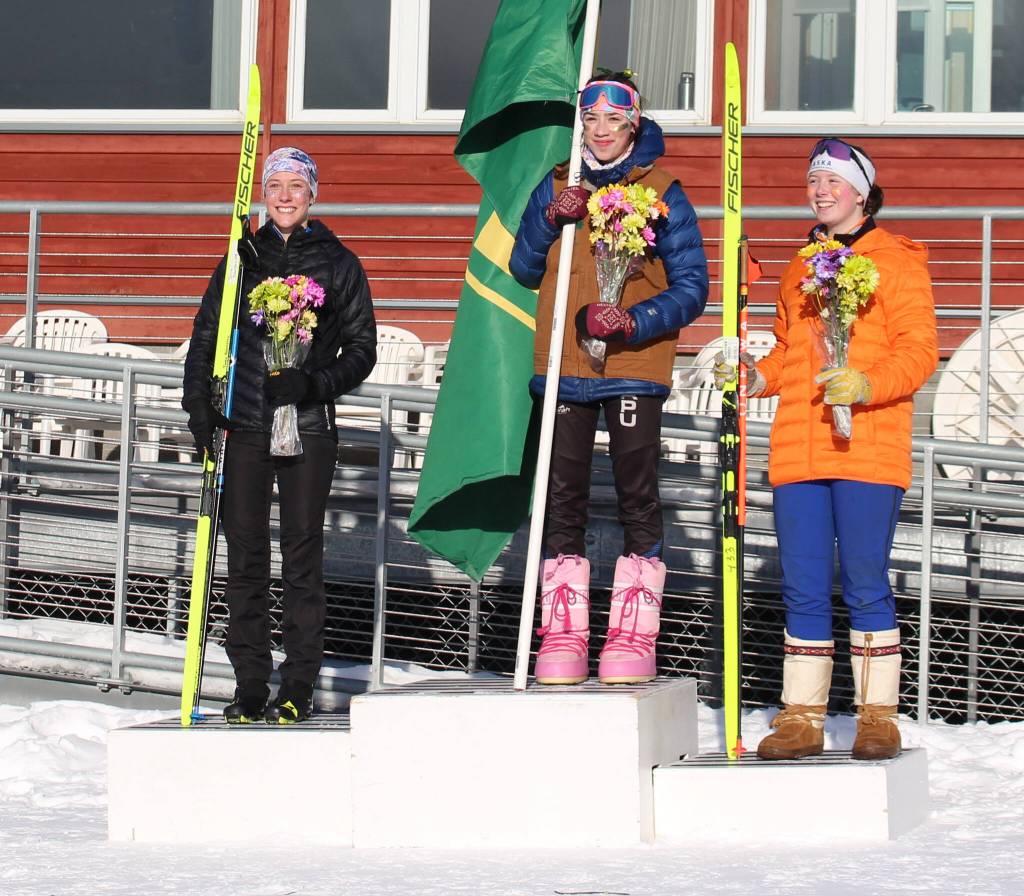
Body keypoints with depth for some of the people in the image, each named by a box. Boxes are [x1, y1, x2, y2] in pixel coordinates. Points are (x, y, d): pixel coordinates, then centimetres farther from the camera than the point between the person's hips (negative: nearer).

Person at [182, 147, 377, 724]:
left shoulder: (338, 265, 7)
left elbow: (362, 346, 6)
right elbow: (206, 335, 15)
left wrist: (321, 382, -13)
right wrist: (200, 406, 2)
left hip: (309, 426, -2)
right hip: (246, 423, 2)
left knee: (302, 550, -3)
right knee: (245, 553, 1)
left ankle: (299, 686, 1)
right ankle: (250, 686, 5)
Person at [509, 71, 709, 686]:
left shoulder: (662, 192, -1)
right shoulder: (556, 186, 10)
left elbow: (692, 287, -4)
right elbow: (525, 271, 10)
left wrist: (633, 321, -19)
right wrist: (552, 220, -7)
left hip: (635, 365, -3)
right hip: (565, 367, 3)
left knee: (637, 497, -1)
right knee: (563, 500, 3)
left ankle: (634, 634, 2)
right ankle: (563, 633, 7)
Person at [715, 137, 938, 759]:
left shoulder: (896, 260, 2)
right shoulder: (801, 268, 21)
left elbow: (919, 351, -5)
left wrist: (865, 385, -21)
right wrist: (757, 377, 7)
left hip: (869, 448, -5)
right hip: (798, 450, 5)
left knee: (865, 583, -5)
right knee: (803, 587, 4)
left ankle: (879, 715, 4)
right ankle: (802, 716, 8)